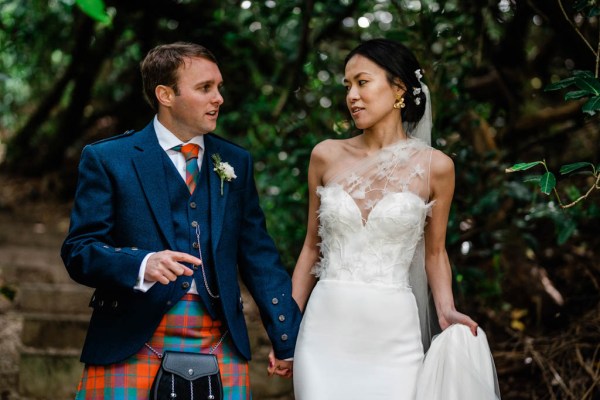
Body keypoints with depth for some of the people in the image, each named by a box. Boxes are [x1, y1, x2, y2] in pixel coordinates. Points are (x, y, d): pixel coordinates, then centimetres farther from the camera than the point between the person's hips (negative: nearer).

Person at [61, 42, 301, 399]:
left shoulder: (236, 162, 14)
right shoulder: (107, 159, 2)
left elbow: (259, 257, 12)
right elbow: (79, 251, -4)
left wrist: (288, 342, 7)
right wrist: (142, 265, -23)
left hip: (222, 351, 3)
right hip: (130, 348, -3)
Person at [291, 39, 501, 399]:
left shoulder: (434, 167, -1)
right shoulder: (327, 156, 4)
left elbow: (435, 252, 8)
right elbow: (312, 247, 11)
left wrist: (447, 312, -8)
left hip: (392, 332, -1)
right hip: (326, 328, 2)